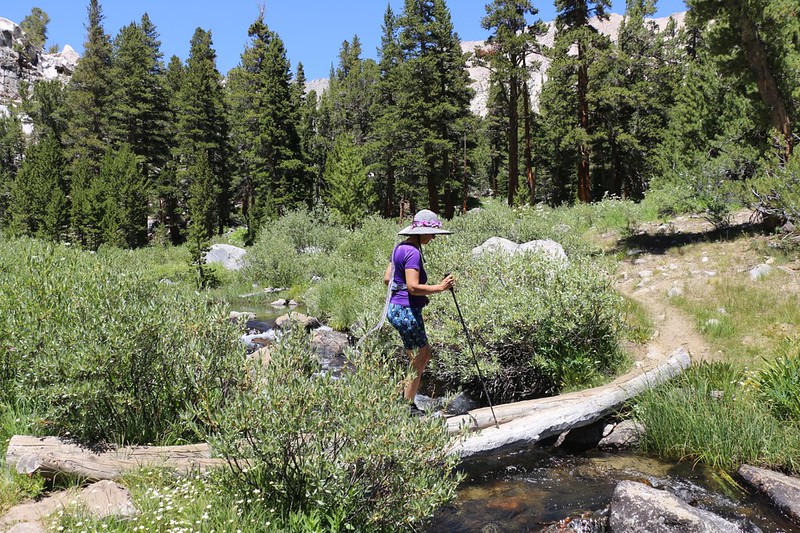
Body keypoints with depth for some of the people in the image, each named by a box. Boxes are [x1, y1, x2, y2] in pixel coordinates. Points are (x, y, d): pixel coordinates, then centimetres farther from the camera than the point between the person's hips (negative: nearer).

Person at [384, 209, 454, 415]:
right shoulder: (413, 252, -18)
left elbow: (387, 278, 16)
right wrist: (439, 287, -19)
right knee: (418, 361, 4)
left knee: (425, 355, 19)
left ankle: (401, 397, 23)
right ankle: (407, 407, 14)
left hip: (396, 307, 10)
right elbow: (413, 287, -26)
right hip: (407, 311, -10)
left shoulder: (400, 247, 12)